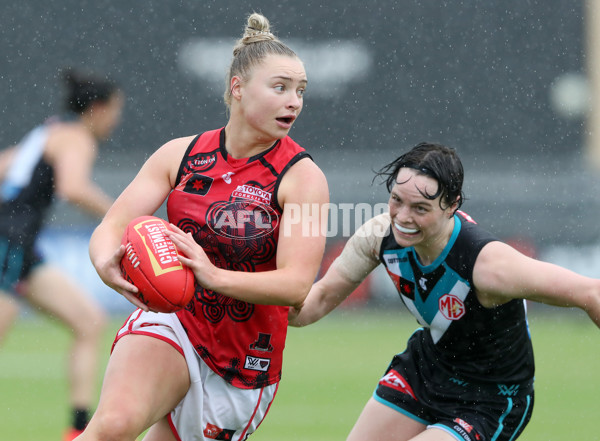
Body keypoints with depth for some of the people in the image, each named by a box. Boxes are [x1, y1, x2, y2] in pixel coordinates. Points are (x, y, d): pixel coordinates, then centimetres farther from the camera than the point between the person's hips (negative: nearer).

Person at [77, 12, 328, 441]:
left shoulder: (302, 177, -11)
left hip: (244, 363, 0)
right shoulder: (181, 154, -2)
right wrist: (107, 263, -32)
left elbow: (297, 285, -22)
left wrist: (215, 276, -40)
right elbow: (112, 225, -6)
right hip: (170, 322, 0)